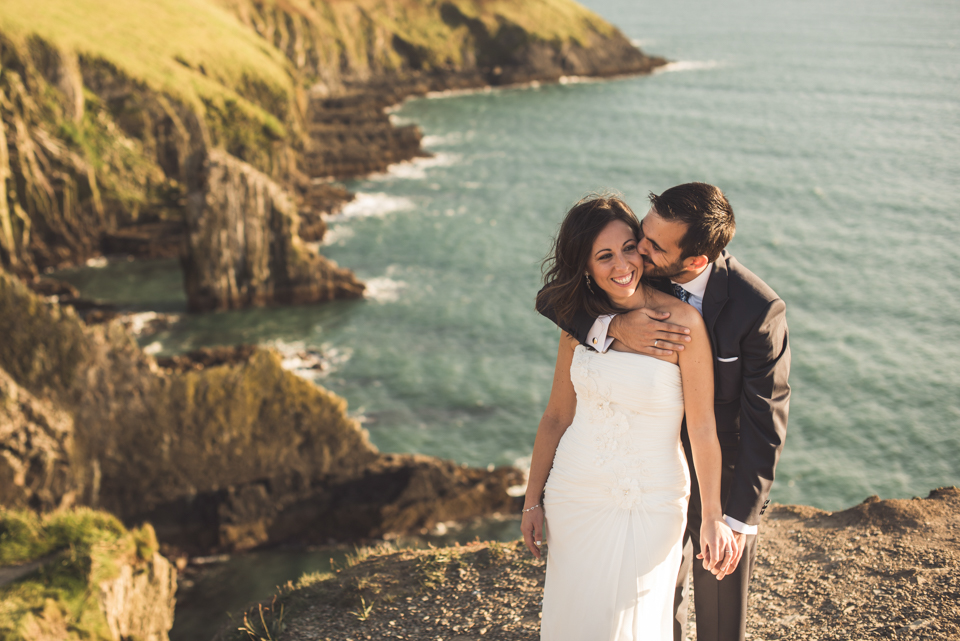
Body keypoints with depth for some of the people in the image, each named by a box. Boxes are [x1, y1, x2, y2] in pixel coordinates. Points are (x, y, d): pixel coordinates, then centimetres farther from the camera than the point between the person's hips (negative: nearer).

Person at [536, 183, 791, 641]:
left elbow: (765, 422, -22)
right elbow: (553, 298, -16)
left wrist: (739, 520, -20)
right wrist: (614, 327, -36)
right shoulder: (644, 270, -18)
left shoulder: (758, 310, -29)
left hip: (725, 480, -3)